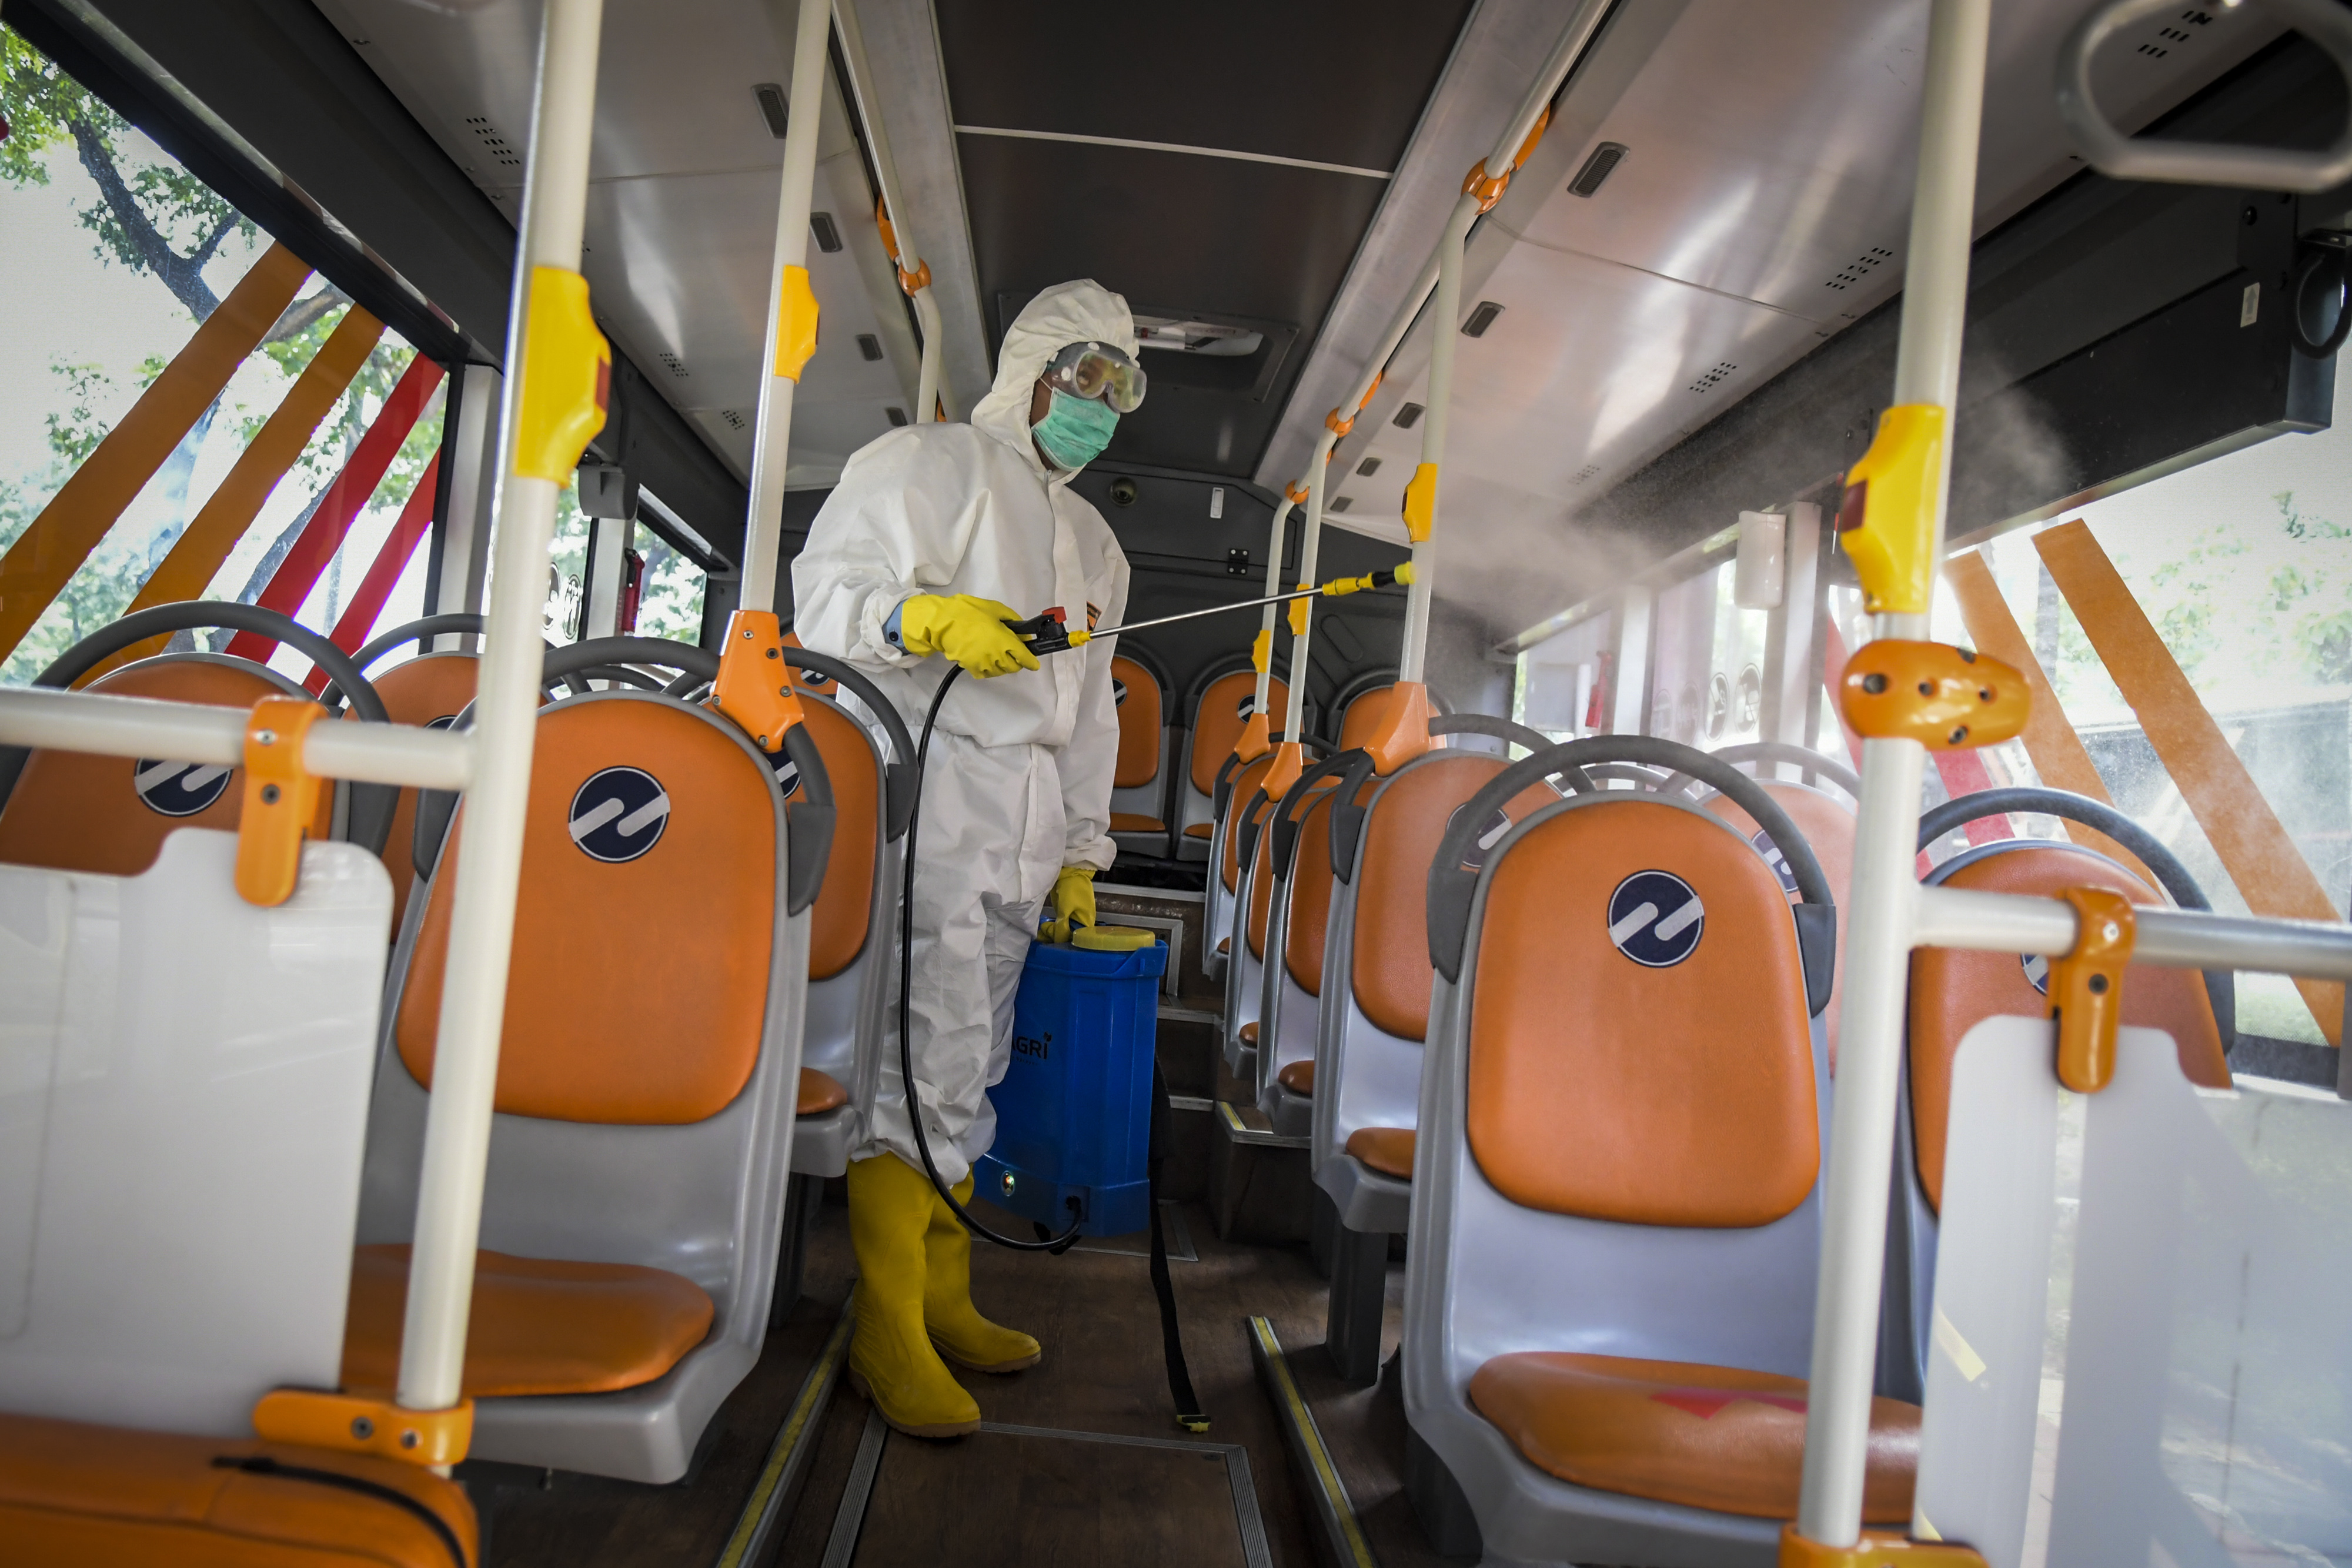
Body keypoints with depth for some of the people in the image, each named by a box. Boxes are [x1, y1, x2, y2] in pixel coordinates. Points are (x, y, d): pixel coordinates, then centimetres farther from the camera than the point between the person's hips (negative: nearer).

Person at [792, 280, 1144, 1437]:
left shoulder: (1093, 542, 27)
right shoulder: (926, 464, 4)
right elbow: (821, 593, -6)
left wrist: (1081, 852, 21)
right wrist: (931, 617, -25)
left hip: (1025, 821, 8)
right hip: (929, 790, -7)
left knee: (969, 1063, 9)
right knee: (927, 1054, -12)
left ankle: (941, 1299, 17)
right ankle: (886, 1332, -3)